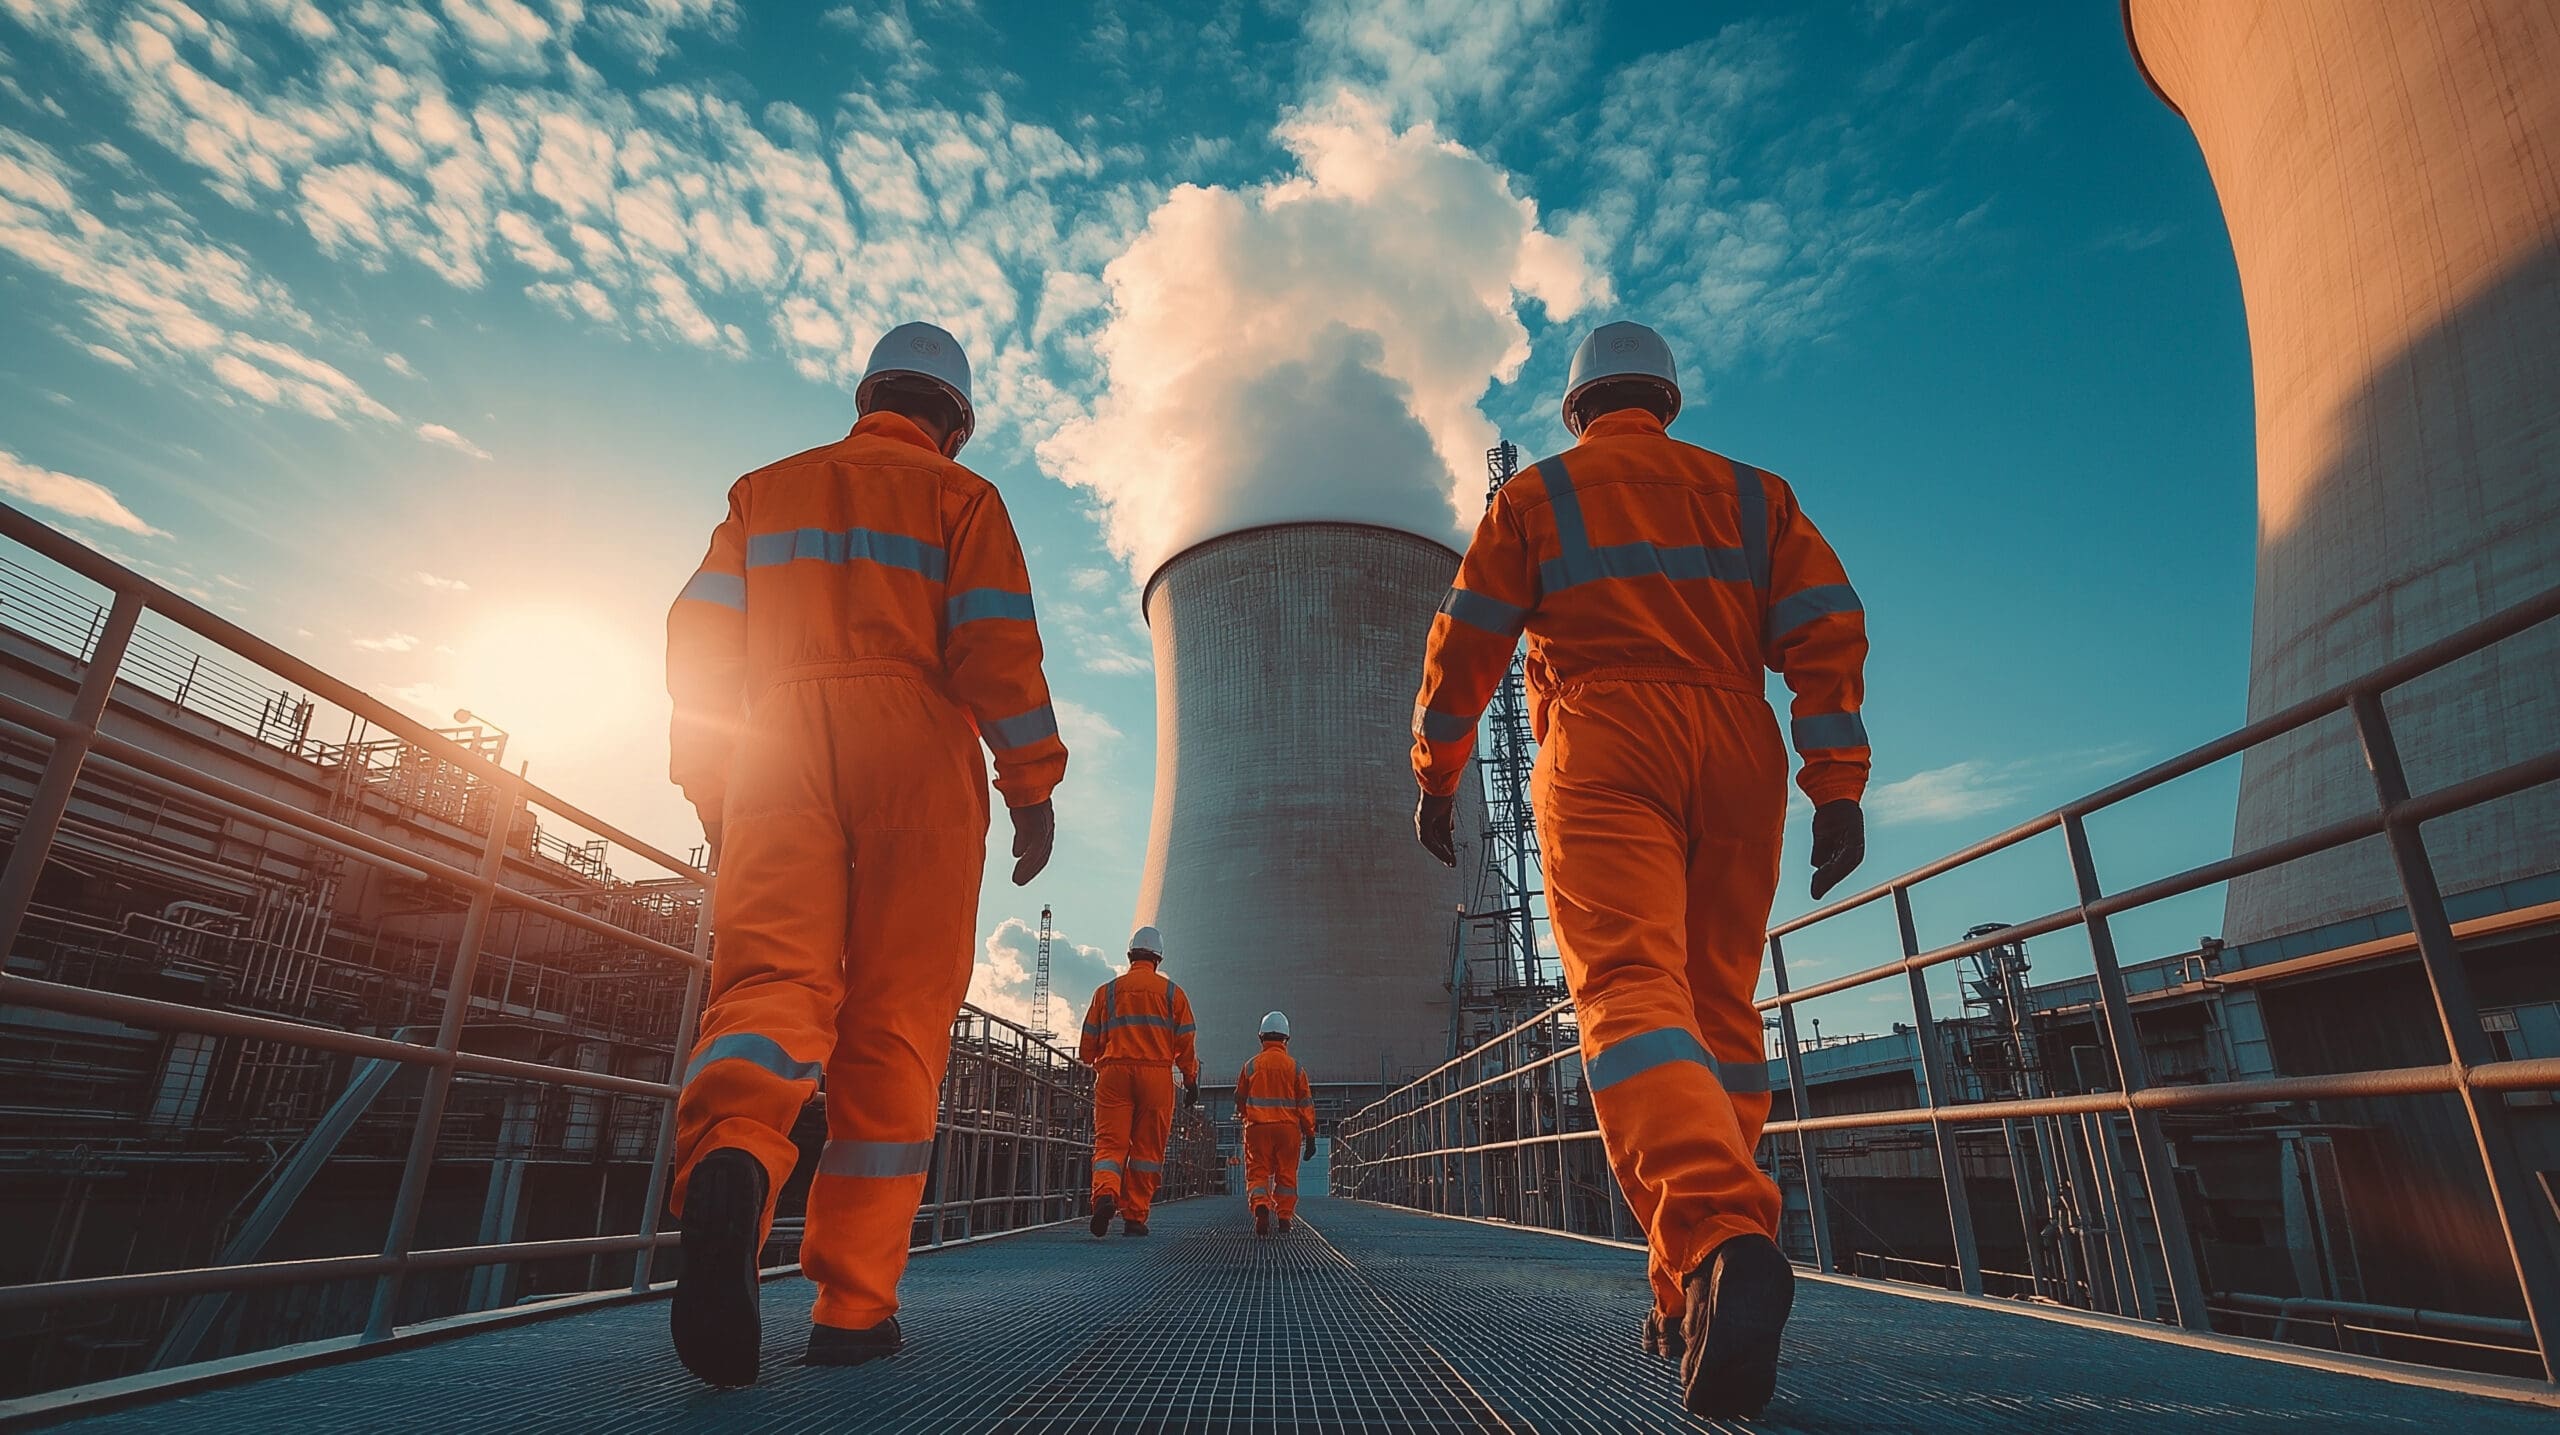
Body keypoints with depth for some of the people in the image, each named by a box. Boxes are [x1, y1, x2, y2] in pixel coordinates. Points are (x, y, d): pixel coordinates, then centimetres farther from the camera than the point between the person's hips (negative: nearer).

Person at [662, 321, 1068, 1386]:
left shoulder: (765, 491, 24)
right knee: (896, 1023, -1)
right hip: (916, 748, -2)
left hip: (781, 749, 3)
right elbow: (997, 645, -1)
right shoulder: (959, 495, 13)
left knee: (772, 975, -9)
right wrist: (1033, 785, 0)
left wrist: (713, 789, 18)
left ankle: (730, 1158, -42)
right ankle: (853, 1303, 0)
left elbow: (700, 640, 16)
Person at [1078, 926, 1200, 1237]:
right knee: (1147, 1148, 7)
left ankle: (1105, 1193, -27)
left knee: (1110, 1142, 0)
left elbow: (1088, 1044, 13)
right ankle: (1134, 1217, 6)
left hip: (1113, 1073, 1)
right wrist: (1191, 1081, 13)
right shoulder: (1172, 993, 9)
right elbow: (1186, 1043, 5)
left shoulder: (1106, 991, 12)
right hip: (1157, 1074, 0)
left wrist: (1096, 1062, 34)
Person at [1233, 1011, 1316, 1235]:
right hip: (1288, 1127, 0)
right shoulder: (1294, 1066, 3)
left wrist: (1246, 1117, 35)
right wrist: (1310, 1136, 6)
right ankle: (1285, 1219, 11)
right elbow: (1305, 1104, 2)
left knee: (1257, 1172, 3)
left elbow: (1240, 1100, 15)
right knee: (1286, 1174, 12)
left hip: (1257, 1128, 0)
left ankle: (1260, 1207, -22)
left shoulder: (1251, 1064, 5)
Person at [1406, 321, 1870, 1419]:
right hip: (1737, 752, 4)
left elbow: (1467, 643, 8)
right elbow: (1828, 627, 8)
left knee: (1629, 988, -17)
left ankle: (1723, 1237, -41)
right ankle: (1691, 1298, 9)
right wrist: (1837, 785, 3)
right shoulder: (1750, 492, 22)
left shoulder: (1538, 494, 15)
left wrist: (1436, 777, 15)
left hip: (1604, 748, -3)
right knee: (1719, 1011, 8)